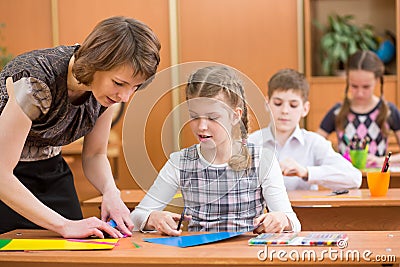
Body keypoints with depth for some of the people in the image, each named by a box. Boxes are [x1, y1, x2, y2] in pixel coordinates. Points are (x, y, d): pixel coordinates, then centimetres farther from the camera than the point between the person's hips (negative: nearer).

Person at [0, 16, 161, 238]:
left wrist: (111, 192, -21)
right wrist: (64, 225, -37)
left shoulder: (107, 84, -13)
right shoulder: (35, 82, -33)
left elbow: (94, 155, 0)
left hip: (51, 173, 6)